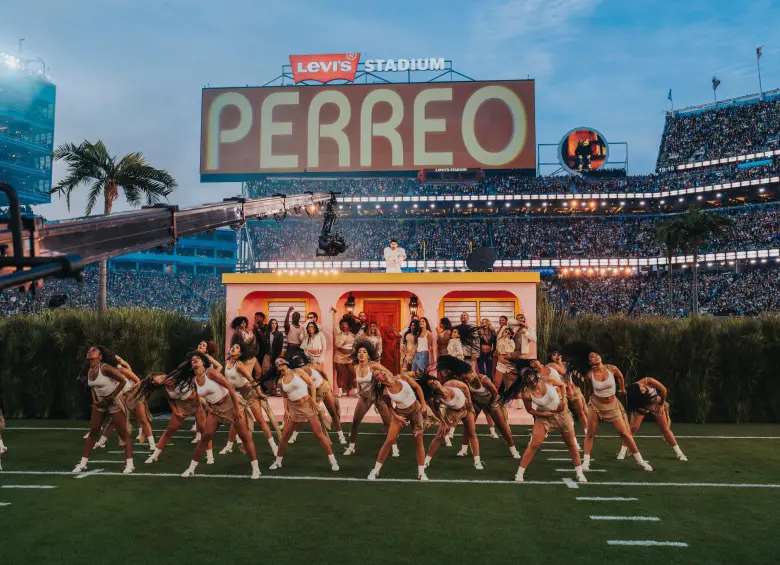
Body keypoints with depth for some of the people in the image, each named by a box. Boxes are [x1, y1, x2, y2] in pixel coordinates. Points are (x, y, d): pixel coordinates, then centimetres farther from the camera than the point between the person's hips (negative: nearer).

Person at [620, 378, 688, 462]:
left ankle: (679, 453, 13)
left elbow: (664, 390, -18)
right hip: (641, 406, -1)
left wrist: (662, 404, -9)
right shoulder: (634, 394, -36)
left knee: (665, 429, 2)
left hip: (656, 403, 1)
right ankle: (622, 452, -7)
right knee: (633, 427, -14)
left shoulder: (649, 382, -36)